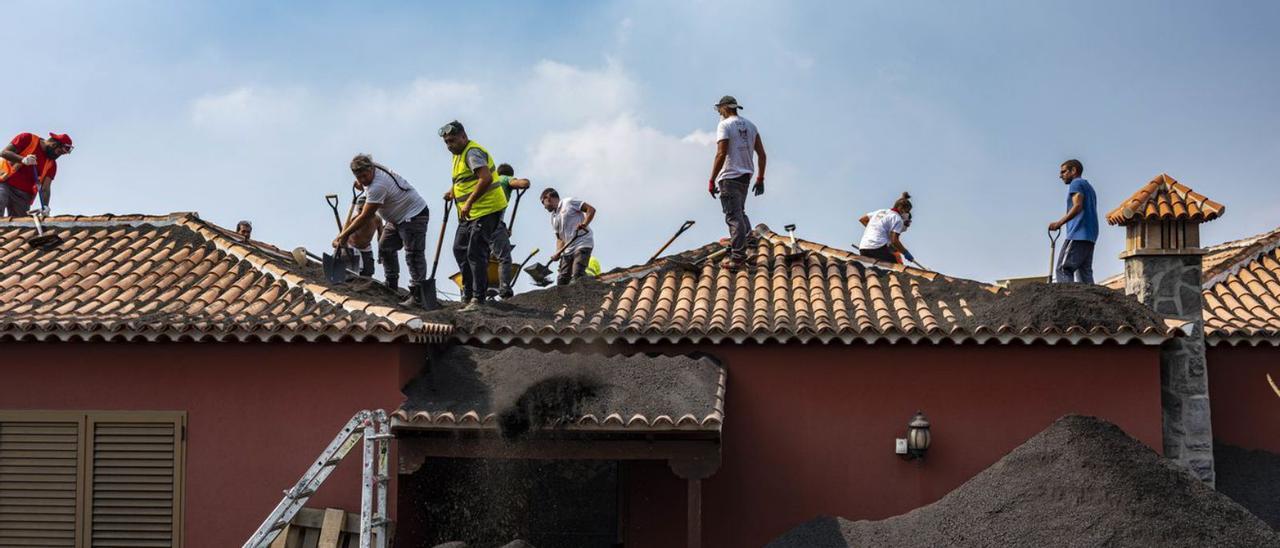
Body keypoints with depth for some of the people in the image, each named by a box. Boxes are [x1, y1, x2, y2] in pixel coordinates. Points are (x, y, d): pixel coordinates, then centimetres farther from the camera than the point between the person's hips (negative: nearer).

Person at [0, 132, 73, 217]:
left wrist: (45, 206, -20)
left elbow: (45, 188, -1)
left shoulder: (52, 164, 7)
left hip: (23, 195, 5)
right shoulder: (28, 139, -1)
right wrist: (23, 159, -25)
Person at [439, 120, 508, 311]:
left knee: (475, 253, -12)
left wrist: (468, 203, -30)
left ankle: (478, 299, -8)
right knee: (460, 249, 15)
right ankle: (468, 295, 23)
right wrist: (453, 192, 14)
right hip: (470, 212, 11)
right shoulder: (459, 155, 17)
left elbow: (486, 178, -30)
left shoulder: (473, 152, -16)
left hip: (486, 209, -11)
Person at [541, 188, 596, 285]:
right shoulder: (553, 218, 22)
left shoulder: (568, 203, 0)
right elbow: (560, 238, 19)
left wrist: (584, 224, -21)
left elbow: (591, 209, -5)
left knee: (577, 277, -22)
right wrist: (558, 253, 1)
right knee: (561, 279, 2)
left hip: (583, 244, -8)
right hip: (568, 249, 8)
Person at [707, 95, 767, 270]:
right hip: (745, 176, 7)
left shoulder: (725, 125, -8)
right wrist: (760, 178, 18)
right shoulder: (750, 125, 13)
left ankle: (737, 257, -10)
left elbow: (721, 154, -17)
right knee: (739, 213, 23)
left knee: (733, 216, -8)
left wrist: (711, 181, -15)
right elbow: (762, 155, 11)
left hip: (729, 177, -7)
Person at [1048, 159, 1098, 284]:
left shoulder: (1076, 183, 0)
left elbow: (1078, 206, -16)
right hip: (1090, 237, 9)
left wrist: (1059, 223, -20)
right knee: (1085, 272, 4)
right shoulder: (1089, 186, 28)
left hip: (1078, 235, -9)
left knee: (1063, 269, -13)